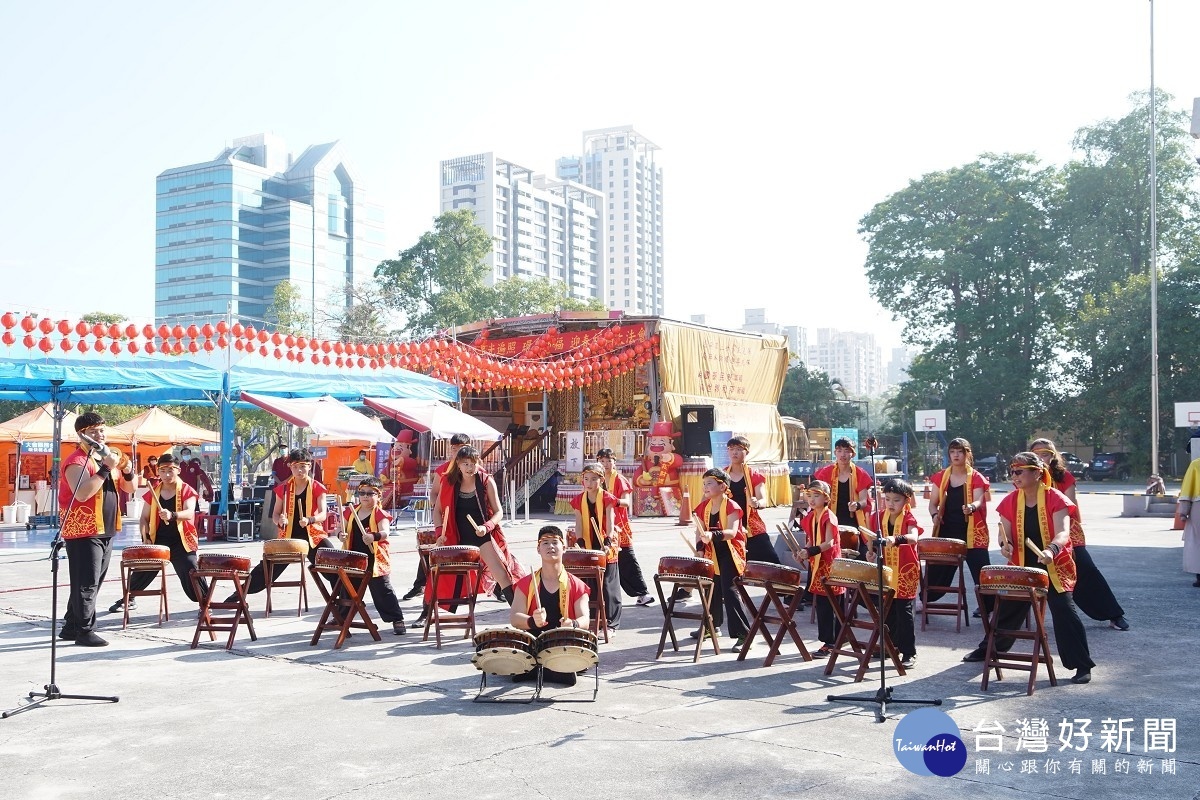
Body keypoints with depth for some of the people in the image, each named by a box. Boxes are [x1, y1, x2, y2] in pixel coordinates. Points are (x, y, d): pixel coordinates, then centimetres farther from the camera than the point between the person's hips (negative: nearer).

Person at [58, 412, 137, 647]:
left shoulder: (107, 457, 14)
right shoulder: (77, 461, -12)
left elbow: (129, 488, 17)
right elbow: (82, 493, -28)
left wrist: (128, 471, -4)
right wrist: (105, 469, -27)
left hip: (106, 531, 9)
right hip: (83, 532, -9)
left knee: (94, 582, 13)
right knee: (86, 583, -7)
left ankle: (71, 626, 23)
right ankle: (85, 631, -2)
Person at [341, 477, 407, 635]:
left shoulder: (380, 514, -10)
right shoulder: (350, 512, 7)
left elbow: (385, 533, -24)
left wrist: (373, 536, -44)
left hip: (375, 560, -5)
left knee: (382, 590, -3)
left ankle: (397, 620, 5)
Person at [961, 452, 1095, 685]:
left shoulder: (1055, 499, -14)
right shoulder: (1010, 501, 0)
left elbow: (1063, 533, -25)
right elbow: (1005, 533, 2)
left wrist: (1052, 550, -45)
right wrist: (1005, 545, -22)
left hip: (1054, 567, -5)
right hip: (1022, 567, 5)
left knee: (1064, 613, -14)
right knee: (1007, 609, 16)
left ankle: (1082, 665, -5)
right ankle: (988, 649, 35)